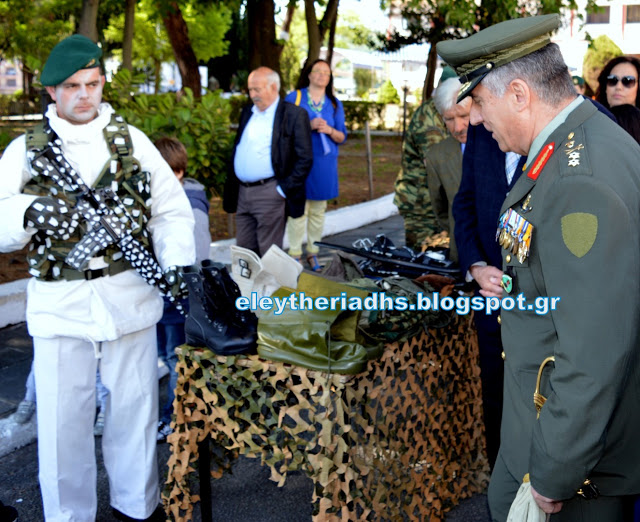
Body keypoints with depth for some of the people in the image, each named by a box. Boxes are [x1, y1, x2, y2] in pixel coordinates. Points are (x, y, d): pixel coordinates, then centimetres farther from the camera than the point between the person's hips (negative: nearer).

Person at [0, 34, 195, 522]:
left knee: (135, 408, 12)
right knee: (63, 419, 6)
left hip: (131, 297, 1)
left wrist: (176, 262, -11)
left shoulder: (132, 140, 6)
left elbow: (172, 209, 5)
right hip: (60, 305, -1)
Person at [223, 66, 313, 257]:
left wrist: (284, 190, -14)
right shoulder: (247, 112, 15)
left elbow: (305, 158, -10)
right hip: (242, 192, 7)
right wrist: (231, 188, 11)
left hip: (269, 193, -7)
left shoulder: (294, 115, -6)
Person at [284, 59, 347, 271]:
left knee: (318, 210, 6)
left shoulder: (335, 103, 13)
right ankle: (295, 253, 1)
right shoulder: (294, 97, 4)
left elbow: (342, 137, 13)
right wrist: (308, 126, -14)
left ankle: (313, 252, 15)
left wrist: (329, 130, -8)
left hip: (324, 163, 3)